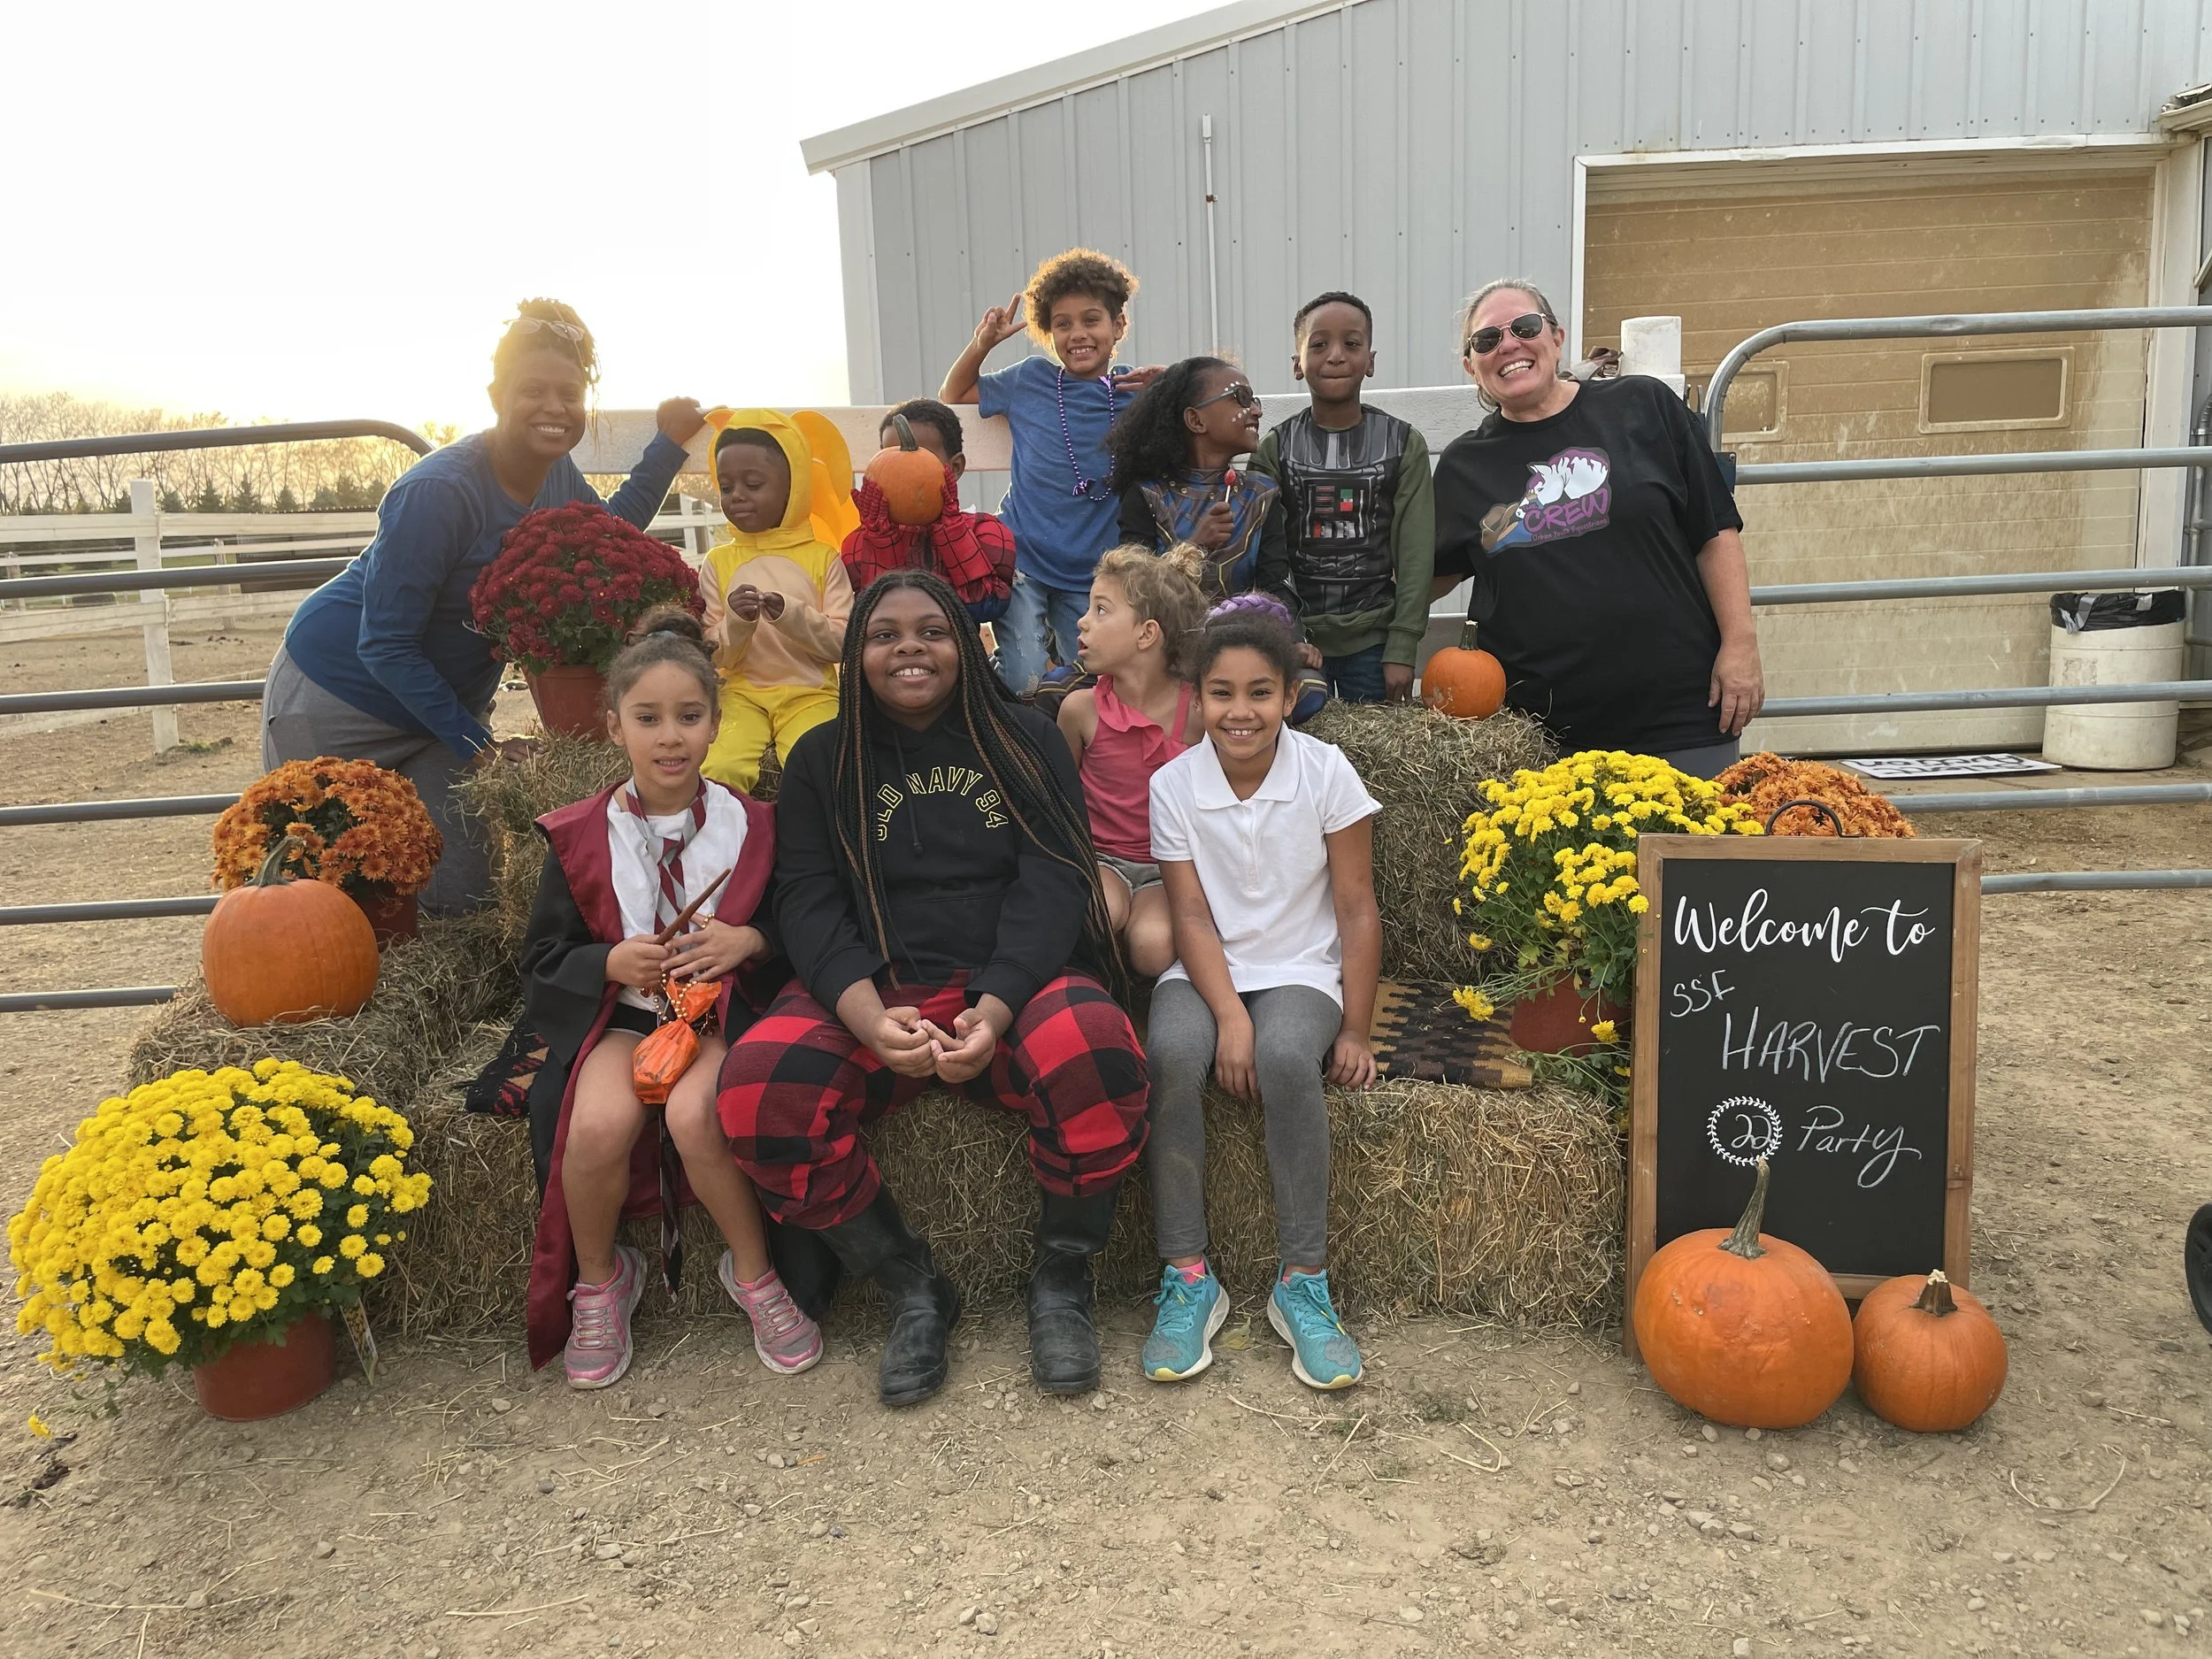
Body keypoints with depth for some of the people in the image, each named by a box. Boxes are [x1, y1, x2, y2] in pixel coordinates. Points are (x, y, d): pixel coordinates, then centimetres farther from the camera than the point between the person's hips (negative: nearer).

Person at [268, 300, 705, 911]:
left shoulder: (557, 475, -5)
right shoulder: (438, 492, -26)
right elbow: (385, 645, -22)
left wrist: (670, 442, 7)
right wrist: (473, 744, -19)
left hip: (448, 702, 7)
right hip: (338, 700, -6)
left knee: (462, 890, -1)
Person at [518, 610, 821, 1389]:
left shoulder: (751, 826, 3)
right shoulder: (582, 837, 3)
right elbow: (543, 961, 7)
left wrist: (749, 941, -14)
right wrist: (611, 962, -13)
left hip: (723, 1010, -1)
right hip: (619, 1015, 1)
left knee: (695, 1114, -32)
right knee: (600, 1124, -30)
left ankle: (753, 1273, -6)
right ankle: (600, 1281, 1)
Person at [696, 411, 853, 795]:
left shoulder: (823, 557, 2)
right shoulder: (718, 562, 7)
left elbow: (844, 642, -5)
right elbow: (715, 656, 4)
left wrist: (791, 613, -20)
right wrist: (737, 622, -16)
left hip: (811, 694, -1)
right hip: (743, 694, 2)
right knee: (718, 771, -25)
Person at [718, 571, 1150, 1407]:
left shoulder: (1025, 740, 9)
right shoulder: (821, 760, 12)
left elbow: (1051, 883, -3)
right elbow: (808, 902, 0)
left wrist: (993, 1015, -21)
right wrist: (871, 1020, -21)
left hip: (1015, 983, -1)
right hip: (872, 992, 2)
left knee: (1097, 1054, -34)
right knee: (755, 1085, -28)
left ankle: (1061, 1279, -6)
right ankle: (914, 1288, -6)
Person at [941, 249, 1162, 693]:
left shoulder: (1136, 390, 2)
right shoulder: (1030, 380, 2)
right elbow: (952, 396, 17)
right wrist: (982, 343, -1)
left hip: (1091, 573, 2)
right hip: (1022, 560, -2)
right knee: (1024, 687, -13)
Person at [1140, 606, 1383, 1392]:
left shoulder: (1326, 773, -7)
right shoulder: (1173, 784, -3)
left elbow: (1357, 911, -4)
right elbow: (1192, 916, -7)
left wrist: (1355, 1031, -8)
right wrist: (1229, 1017, -21)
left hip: (1301, 973, -1)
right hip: (1206, 973, 1)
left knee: (1286, 1059, -34)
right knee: (1170, 1053, -32)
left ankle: (1303, 1285, -19)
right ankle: (1187, 1278, -19)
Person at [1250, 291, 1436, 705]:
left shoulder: (1403, 444, 1)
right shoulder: (1275, 448, 1)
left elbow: (1415, 555, -1)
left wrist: (1403, 648, -7)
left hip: (1373, 641, 0)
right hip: (1296, 637, 0)